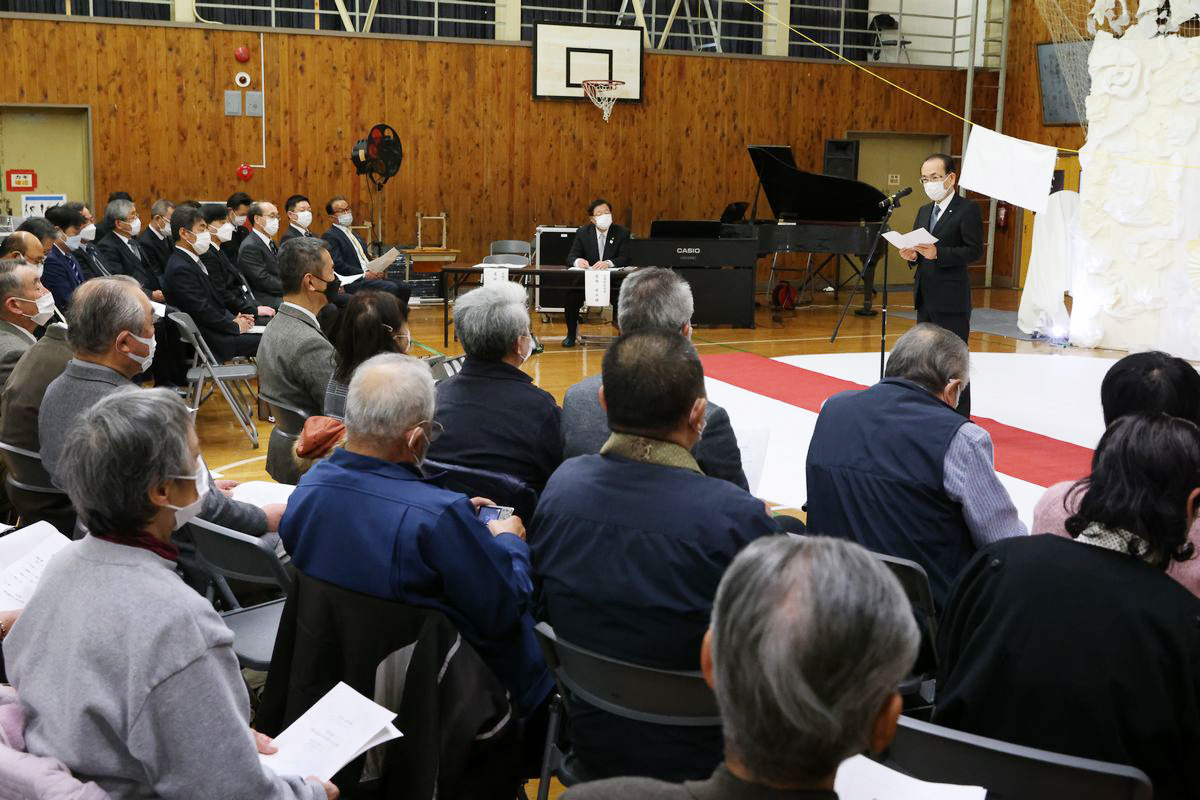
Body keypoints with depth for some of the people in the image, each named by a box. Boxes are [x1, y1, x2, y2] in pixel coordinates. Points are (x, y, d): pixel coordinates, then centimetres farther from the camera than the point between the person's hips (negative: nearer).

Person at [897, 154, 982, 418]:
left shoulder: (968, 209, -7)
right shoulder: (924, 211, 18)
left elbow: (975, 251, -14)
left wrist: (938, 253, -25)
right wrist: (911, 255, -2)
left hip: (951, 300, -8)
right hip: (925, 297, 8)